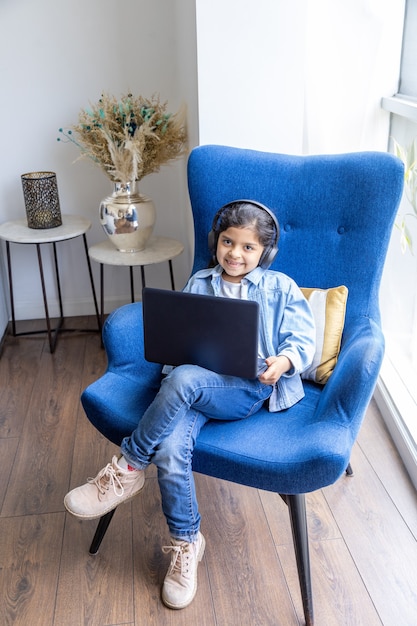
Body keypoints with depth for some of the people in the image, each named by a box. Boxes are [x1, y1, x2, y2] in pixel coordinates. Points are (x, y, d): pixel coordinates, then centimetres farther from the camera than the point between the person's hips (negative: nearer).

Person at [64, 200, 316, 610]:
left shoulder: (281, 288, 13)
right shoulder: (199, 284, 21)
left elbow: (303, 339, 6)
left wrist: (284, 360, -16)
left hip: (250, 389, -3)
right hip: (196, 385, 3)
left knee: (183, 381, -36)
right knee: (170, 450, -27)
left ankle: (128, 468, -16)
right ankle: (186, 542, -2)